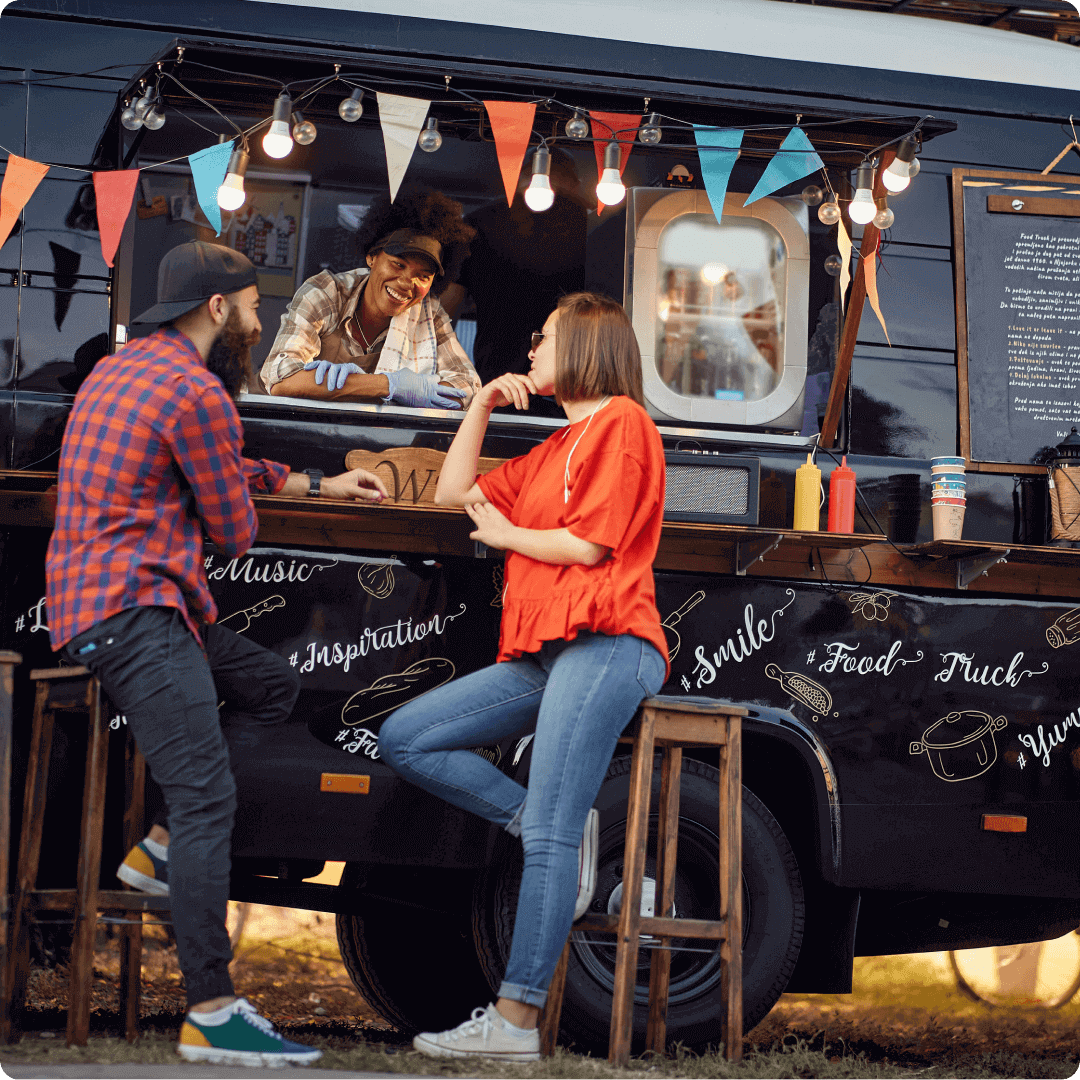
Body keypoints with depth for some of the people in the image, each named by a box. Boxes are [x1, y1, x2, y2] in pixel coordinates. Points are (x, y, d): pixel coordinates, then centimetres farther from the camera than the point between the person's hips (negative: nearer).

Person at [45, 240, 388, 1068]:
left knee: (273, 685, 19)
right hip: (133, 611, -10)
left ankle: (166, 847, 12)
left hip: (86, 595, 10)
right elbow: (236, 533, -5)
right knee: (209, 796, -16)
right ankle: (211, 1014, -21)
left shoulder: (120, 369, 18)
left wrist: (316, 484, 32)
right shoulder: (197, 393, -12)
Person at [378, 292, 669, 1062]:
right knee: (404, 739, 0)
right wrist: (483, 405, 22)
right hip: (538, 654, 10)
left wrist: (503, 532, 7)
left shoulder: (621, 420, 0)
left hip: (606, 645, -10)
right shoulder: (552, 451, 29)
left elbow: (587, 545, -9)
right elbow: (454, 491, 30)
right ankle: (559, 825, -6)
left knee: (548, 837, -19)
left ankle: (516, 1021, -26)